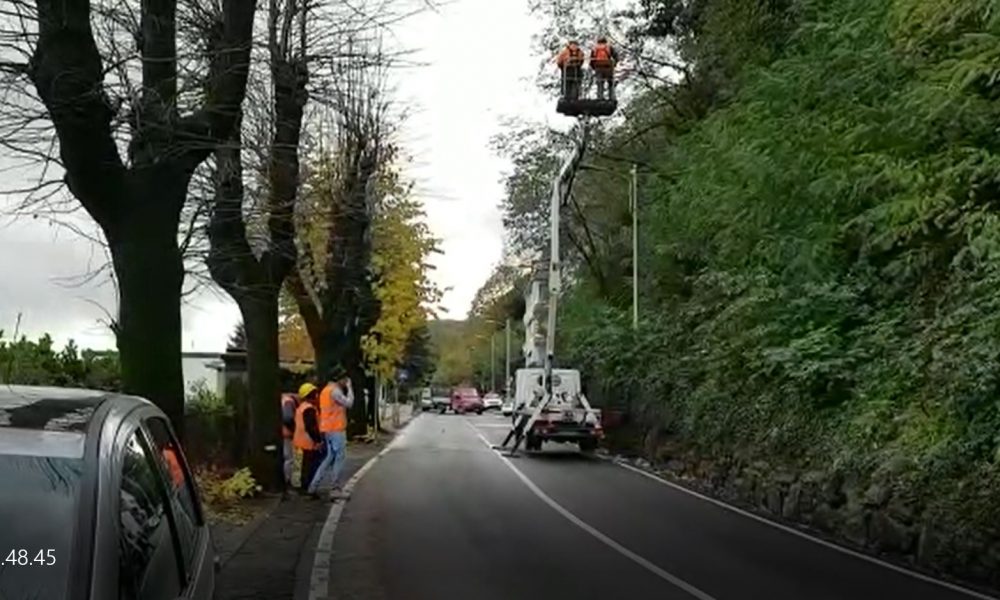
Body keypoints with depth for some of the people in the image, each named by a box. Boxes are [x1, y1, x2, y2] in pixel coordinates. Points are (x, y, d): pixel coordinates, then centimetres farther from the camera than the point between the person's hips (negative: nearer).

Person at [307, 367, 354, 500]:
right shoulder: (335, 390, -14)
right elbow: (349, 403, -16)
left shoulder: (327, 389, 17)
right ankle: (336, 489, -4)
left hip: (328, 429, 10)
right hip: (336, 429, -10)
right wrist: (349, 387, -7)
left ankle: (314, 486, 12)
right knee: (339, 458, -5)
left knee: (329, 458, 14)